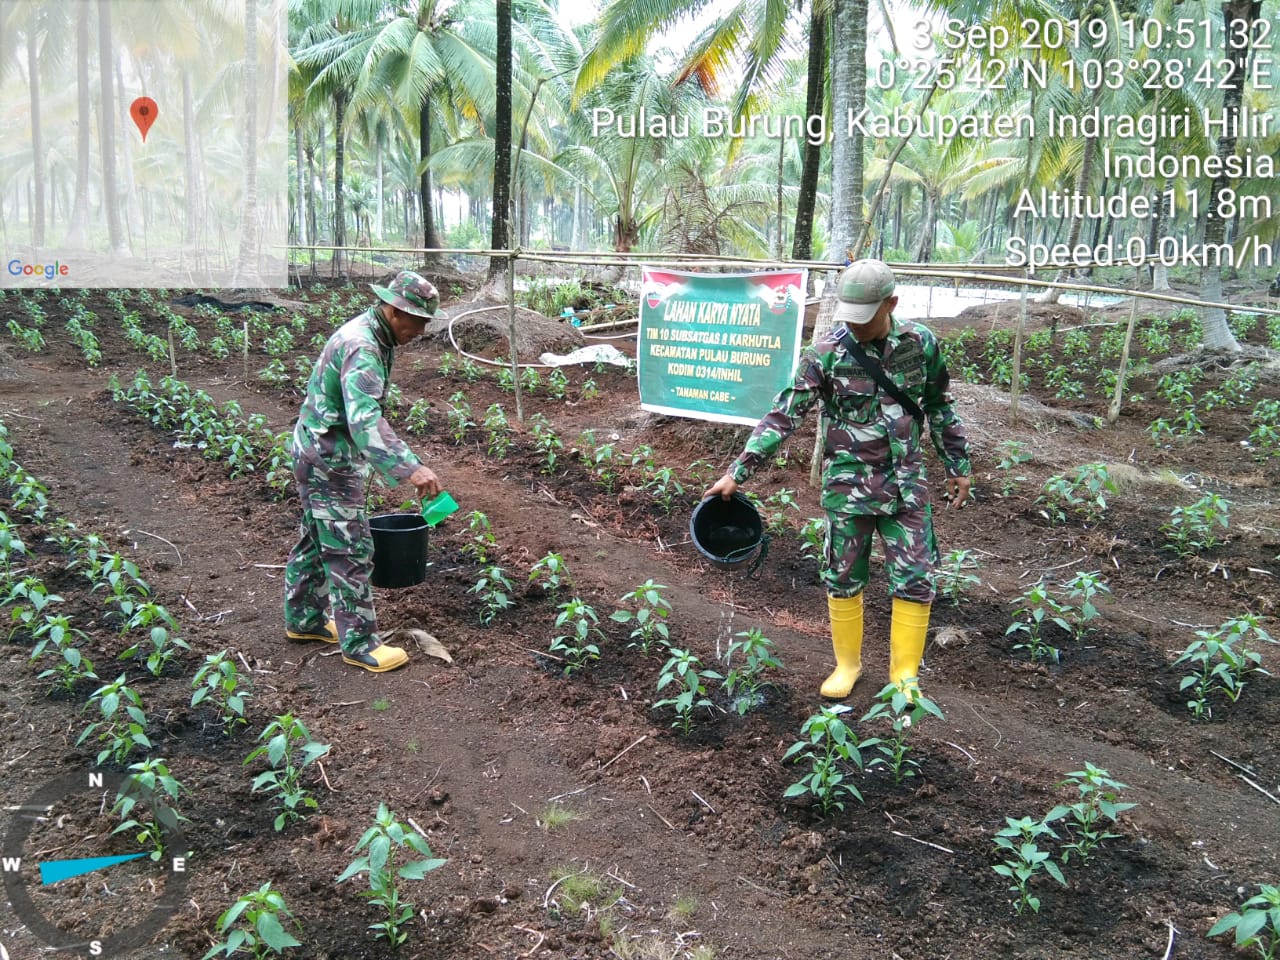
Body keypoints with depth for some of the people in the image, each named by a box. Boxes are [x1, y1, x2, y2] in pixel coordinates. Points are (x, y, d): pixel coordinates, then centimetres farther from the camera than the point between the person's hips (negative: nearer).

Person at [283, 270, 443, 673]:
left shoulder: (371, 335, 8)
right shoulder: (361, 348, -25)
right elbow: (365, 421, -37)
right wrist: (409, 467, -42)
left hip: (320, 454, 10)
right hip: (330, 460, -10)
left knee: (316, 540, 20)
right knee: (350, 550, -3)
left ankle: (304, 619, 35)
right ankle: (359, 643, 6)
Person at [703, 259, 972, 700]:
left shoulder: (921, 343, -4)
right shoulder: (827, 354, -12)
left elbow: (940, 408, 10)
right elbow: (783, 416, -13)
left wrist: (958, 465, 15)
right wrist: (737, 471, -19)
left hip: (906, 485, 2)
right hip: (848, 487, -2)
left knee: (916, 580, 2)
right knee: (843, 580, 8)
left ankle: (905, 676, 18)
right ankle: (847, 663, 29)